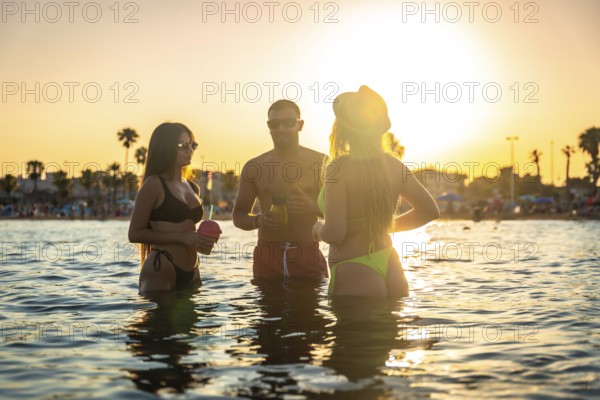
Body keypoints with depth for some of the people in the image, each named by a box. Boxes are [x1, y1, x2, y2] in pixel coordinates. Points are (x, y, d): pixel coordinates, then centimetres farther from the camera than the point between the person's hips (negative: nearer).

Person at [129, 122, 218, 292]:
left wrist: (202, 242, 6)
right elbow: (135, 233, -10)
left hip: (191, 274, 7)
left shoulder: (193, 188, 15)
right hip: (160, 272, -7)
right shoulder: (154, 184, -6)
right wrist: (182, 237, -16)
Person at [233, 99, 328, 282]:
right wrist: (258, 221, -10)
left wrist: (314, 207, -17)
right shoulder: (254, 167, 8)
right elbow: (238, 215, 13)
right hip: (267, 258, 1)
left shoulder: (320, 163, 4)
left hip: (308, 257, -1)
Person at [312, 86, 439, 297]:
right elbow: (430, 210, 10)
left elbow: (334, 233, -21)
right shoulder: (393, 165, 2)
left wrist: (319, 228, 1)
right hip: (391, 272, 6)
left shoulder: (339, 168, -16)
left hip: (354, 278, -6)